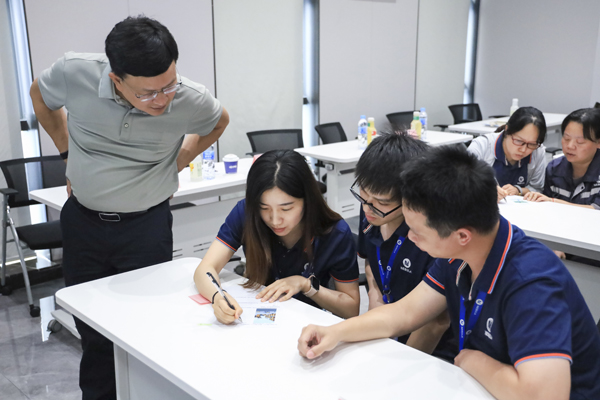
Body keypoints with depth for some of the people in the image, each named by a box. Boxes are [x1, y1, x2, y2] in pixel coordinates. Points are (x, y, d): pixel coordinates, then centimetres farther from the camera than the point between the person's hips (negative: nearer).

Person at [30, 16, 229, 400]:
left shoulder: (192, 99, -20)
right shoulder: (74, 72, -18)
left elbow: (219, 121, 6)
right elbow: (41, 96, 8)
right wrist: (69, 152, 9)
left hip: (146, 225, -2)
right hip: (82, 220, 2)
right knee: (90, 326, 15)